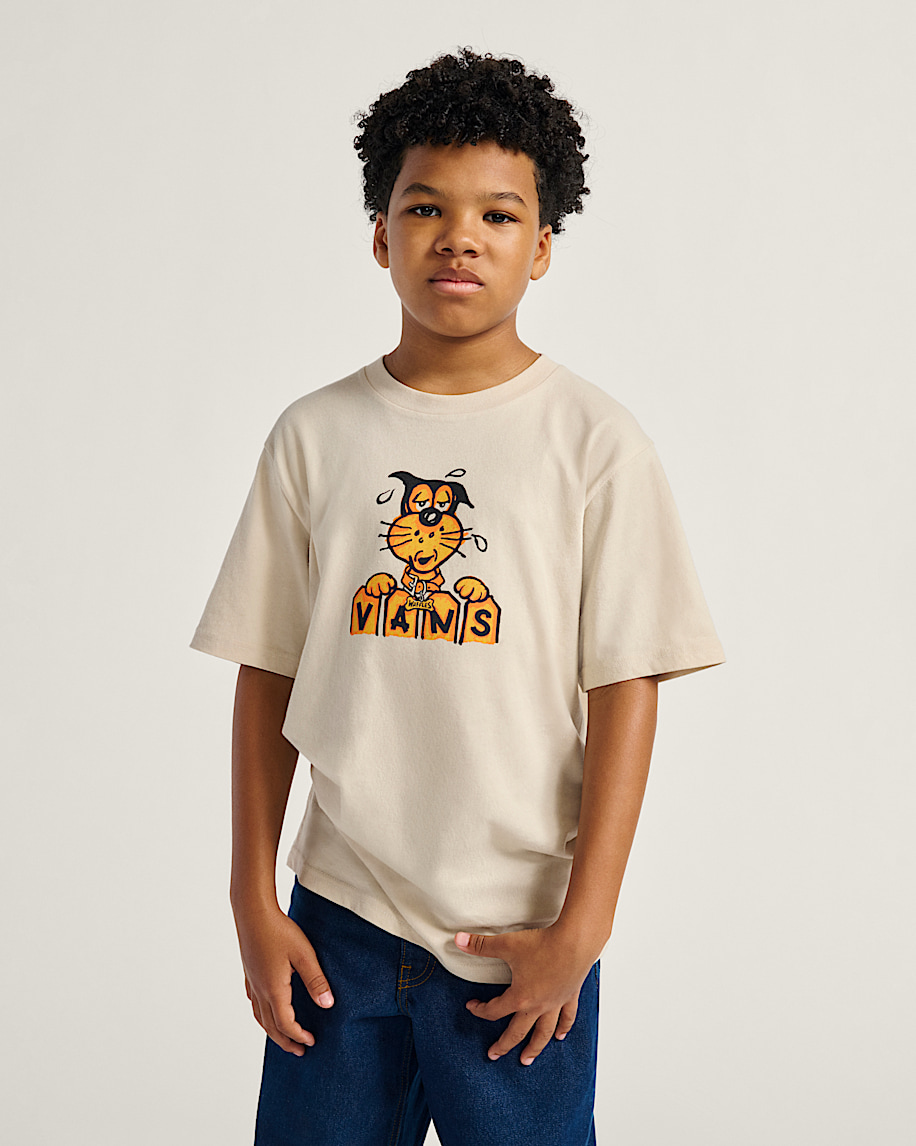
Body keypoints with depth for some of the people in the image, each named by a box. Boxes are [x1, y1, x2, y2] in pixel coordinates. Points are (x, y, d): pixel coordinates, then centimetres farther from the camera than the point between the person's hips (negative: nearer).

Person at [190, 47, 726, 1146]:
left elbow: (625, 694, -5)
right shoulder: (315, 434, 3)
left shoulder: (595, 440, -4)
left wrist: (581, 929, -9)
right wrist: (254, 904, 3)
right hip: (337, 914, 2)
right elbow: (267, 681, 5)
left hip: (519, 935, -2)